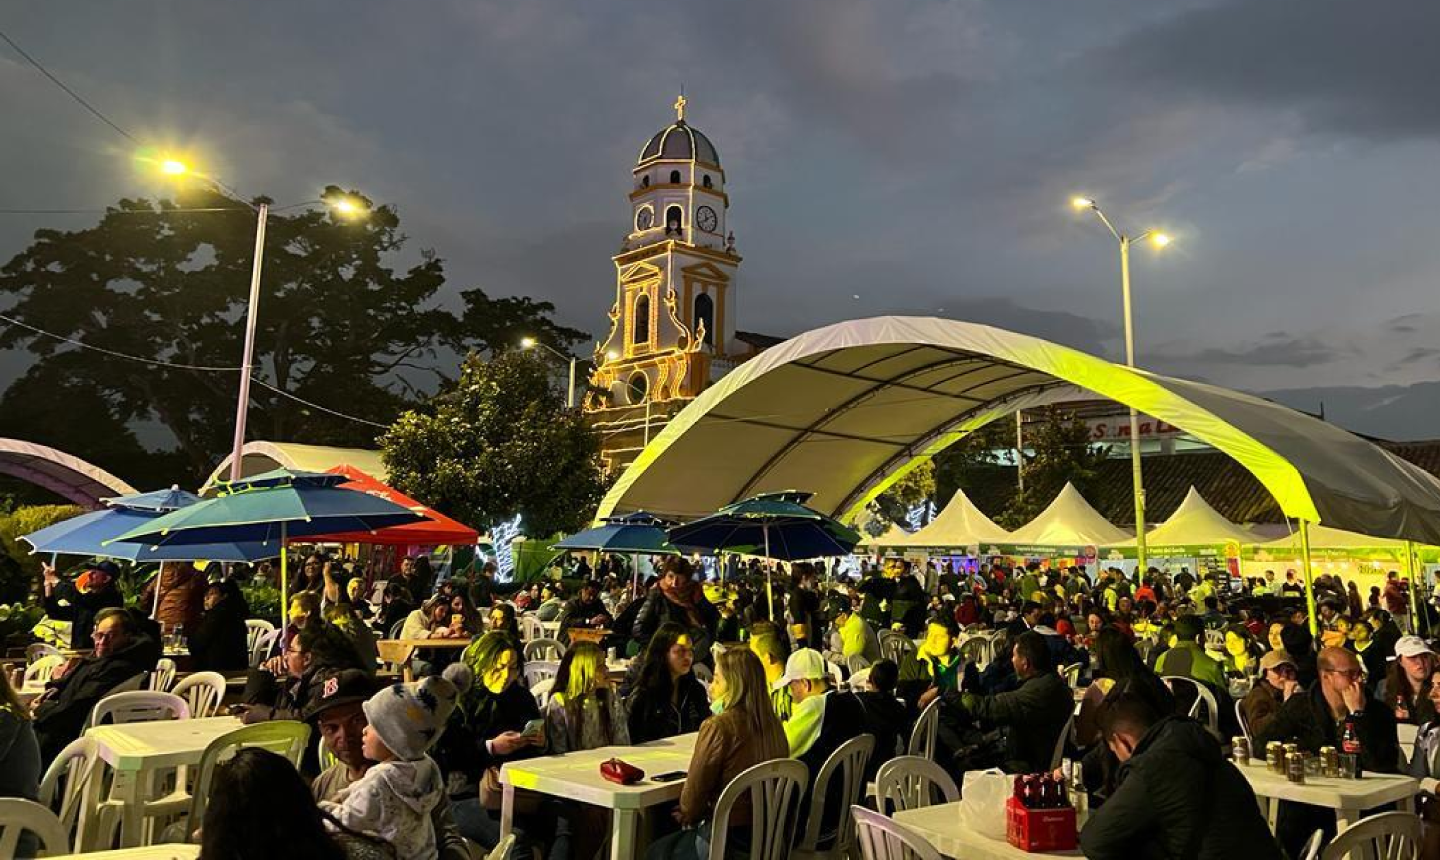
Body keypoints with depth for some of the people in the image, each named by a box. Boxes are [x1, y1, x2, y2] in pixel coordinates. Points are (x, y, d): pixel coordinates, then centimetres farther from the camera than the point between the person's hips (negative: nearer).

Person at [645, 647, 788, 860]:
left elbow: (695, 789, -14)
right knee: (669, 841, 28)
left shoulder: (718, 727, -21)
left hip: (729, 839, -7)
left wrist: (688, 816, 9)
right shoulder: (774, 725, -1)